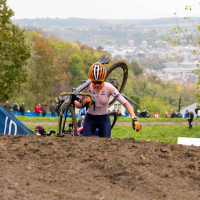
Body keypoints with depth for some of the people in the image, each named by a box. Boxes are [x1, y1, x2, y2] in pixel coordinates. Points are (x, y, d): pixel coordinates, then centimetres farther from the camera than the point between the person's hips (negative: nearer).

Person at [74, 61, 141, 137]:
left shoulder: (109, 88, -18)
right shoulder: (87, 87, -15)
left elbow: (125, 103, -20)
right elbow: (77, 103, -3)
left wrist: (134, 119, -31)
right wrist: (83, 104, -28)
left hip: (104, 120, 0)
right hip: (90, 119, 0)